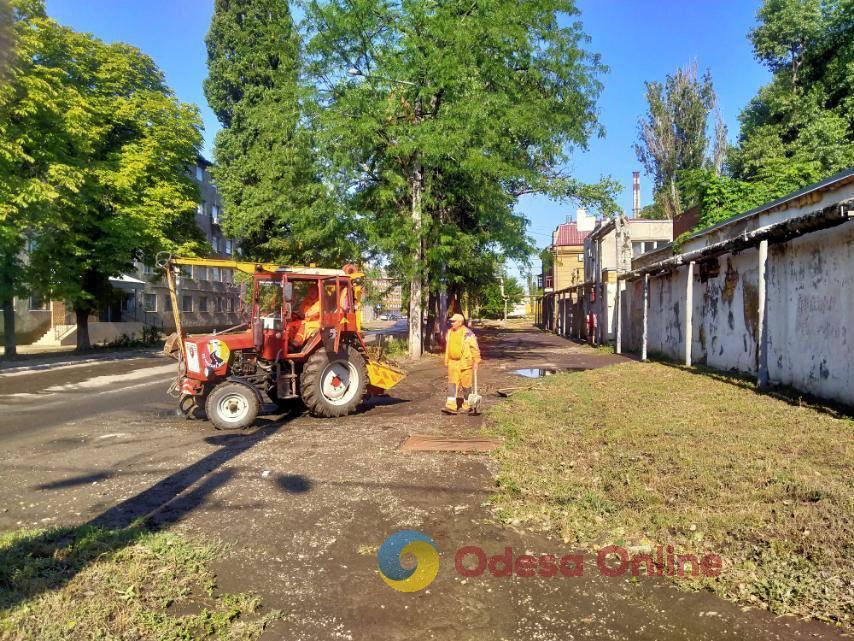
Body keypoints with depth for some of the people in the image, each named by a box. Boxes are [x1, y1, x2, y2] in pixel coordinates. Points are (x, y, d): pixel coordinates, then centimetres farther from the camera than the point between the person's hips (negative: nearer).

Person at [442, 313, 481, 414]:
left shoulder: (467, 333, -11)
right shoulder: (450, 332, 9)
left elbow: (475, 348, -10)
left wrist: (476, 361, -13)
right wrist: (446, 361, 19)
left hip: (465, 363, -6)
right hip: (452, 363, 6)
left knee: (465, 384, 3)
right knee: (452, 383, -3)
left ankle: (466, 405, 17)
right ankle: (451, 406, -6)